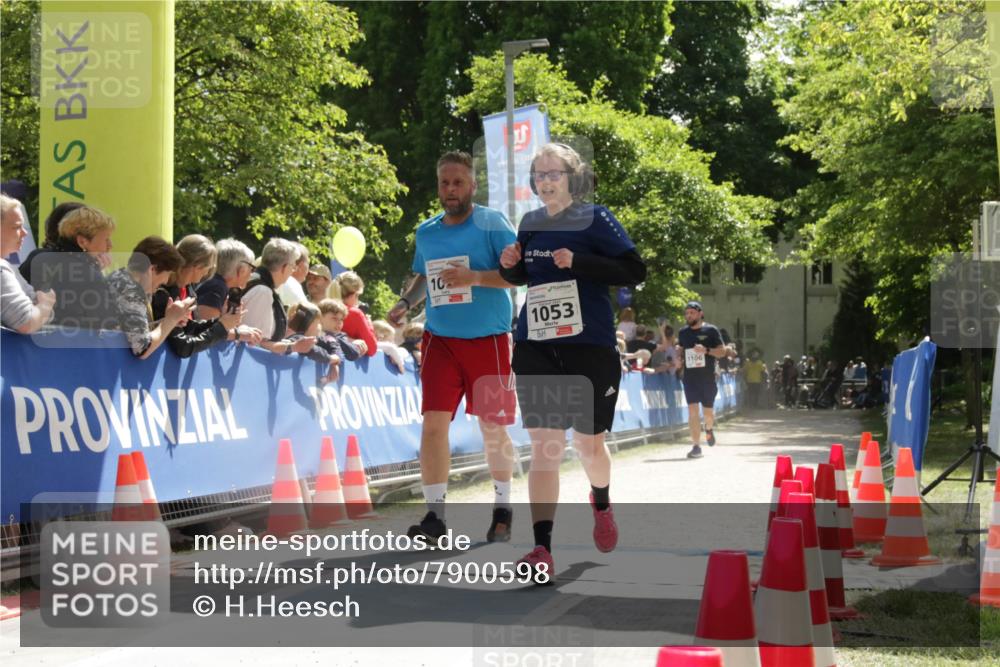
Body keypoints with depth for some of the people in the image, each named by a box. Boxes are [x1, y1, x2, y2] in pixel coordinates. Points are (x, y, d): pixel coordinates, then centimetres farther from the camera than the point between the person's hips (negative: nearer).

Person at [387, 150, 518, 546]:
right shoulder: (426, 232, 11)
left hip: (489, 340, -3)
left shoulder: (492, 224, -4)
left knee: (493, 429, 5)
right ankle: (435, 514, -6)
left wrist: (474, 278, -24)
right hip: (440, 339, 3)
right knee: (433, 422, -9)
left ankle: (502, 510, 22)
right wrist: (406, 302, 7)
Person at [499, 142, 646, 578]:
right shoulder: (531, 224, 9)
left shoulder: (595, 219, -5)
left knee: (588, 443, 9)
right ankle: (542, 549, -9)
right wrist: (509, 266, 0)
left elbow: (635, 272, -11)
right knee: (543, 447, -5)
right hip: (536, 348, 3)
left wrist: (578, 262, -21)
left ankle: (601, 504, 44)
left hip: (589, 346, -3)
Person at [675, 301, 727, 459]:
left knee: (708, 411, 10)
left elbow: (722, 351, -4)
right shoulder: (683, 332, 9)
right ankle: (696, 446, -9)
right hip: (690, 376, 2)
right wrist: (678, 356, 0)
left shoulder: (711, 331, -3)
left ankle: (709, 429, 45)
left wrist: (706, 350, -21)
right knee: (693, 410, -9)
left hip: (708, 377, -2)